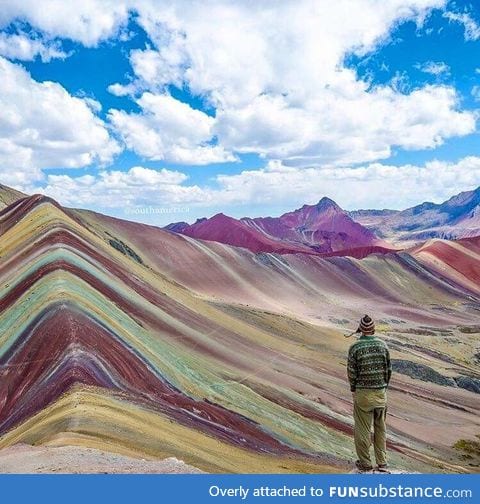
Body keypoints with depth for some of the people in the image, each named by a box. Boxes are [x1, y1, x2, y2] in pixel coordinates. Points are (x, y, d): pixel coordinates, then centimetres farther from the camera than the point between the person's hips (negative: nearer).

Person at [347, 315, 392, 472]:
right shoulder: (382, 345, -3)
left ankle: (365, 463, 17)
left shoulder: (355, 347, -14)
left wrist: (353, 389, 8)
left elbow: (352, 372, -9)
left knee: (363, 429, 8)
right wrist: (383, 387, 15)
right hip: (380, 392, 4)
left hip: (363, 393, -3)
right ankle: (382, 462, 21)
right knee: (380, 428, 17)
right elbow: (388, 369, 2)